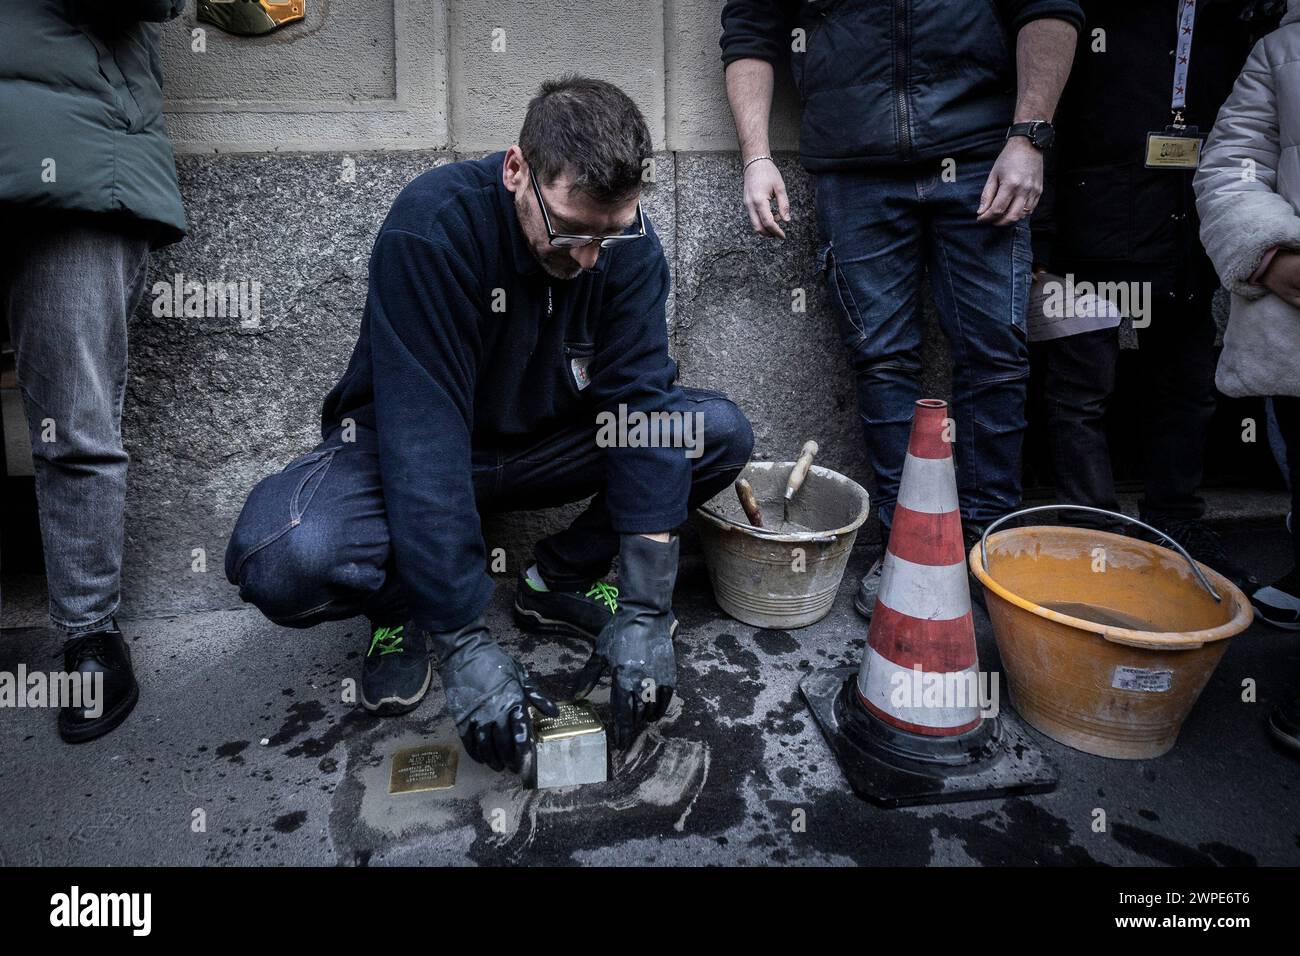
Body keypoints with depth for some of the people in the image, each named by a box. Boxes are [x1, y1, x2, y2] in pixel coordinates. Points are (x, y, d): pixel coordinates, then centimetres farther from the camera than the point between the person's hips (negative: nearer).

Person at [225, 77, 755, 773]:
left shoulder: (627, 240, -15)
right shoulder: (431, 227, -28)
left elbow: (642, 405, -21)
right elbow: (422, 433, -33)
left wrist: (644, 610, -28)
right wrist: (465, 644, -35)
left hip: (542, 442, 4)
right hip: (409, 447, -3)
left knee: (722, 432, -17)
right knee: (284, 559, -34)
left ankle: (557, 582, 1)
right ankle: (402, 609, 1)